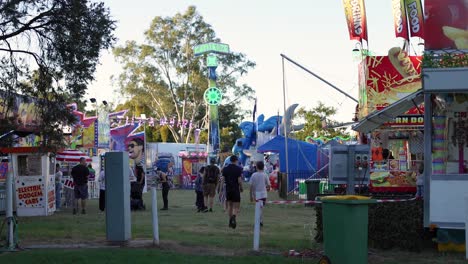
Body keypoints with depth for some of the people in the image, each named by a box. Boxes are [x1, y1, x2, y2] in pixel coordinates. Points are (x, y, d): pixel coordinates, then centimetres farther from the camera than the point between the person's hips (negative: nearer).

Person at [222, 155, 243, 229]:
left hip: (228, 189, 4)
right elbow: (239, 180, -13)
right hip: (236, 189, -4)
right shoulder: (238, 169, -8)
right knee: (236, 207, -2)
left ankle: (230, 221, 19)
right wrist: (241, 188, 3)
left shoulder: (225, 169, 4)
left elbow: (223, 180, 2)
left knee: (229, 205, 16)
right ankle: (233, 217, -30)